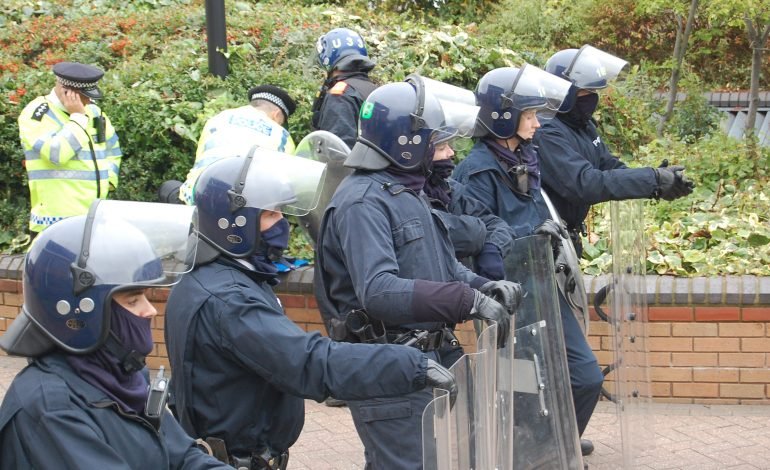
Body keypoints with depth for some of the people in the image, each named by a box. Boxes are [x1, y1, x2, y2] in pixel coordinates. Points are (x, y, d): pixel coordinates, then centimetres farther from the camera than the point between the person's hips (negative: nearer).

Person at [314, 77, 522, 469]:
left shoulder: (408, 193, 17)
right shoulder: (363, 202, -17)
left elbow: (441, 267, 19)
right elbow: (378, 291, -30)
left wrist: (486, 288, -2)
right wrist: (469, 301, -31)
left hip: (433, 358, 10)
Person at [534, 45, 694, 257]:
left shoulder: (584, 126, 8)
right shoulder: (546, 134, -24)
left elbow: (611, 168, 9)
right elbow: (583, 183, -32)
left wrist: (659, 179, -10)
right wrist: (652, 180, -30)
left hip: (568, 237, 10)